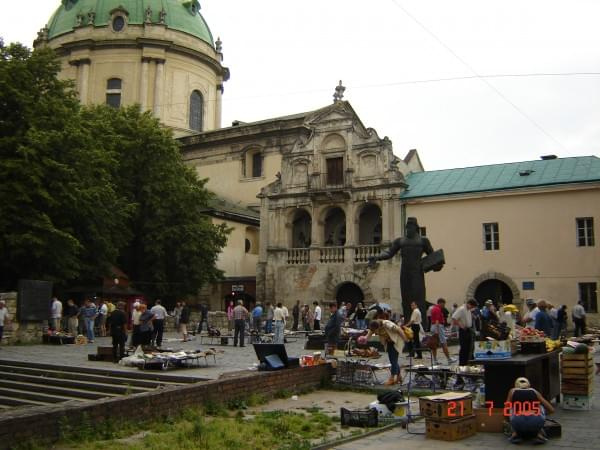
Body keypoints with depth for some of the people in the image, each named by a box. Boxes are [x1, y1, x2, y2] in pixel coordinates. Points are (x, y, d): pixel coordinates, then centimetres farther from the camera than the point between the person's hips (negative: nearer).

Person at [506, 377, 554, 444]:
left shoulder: (513, 391, 25)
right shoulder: (535, 392, 27)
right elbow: (551, 410, 29)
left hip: (518, 423, 0)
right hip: (536, 423, 0)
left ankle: (515, 434, 16)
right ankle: (539, 434, 17)